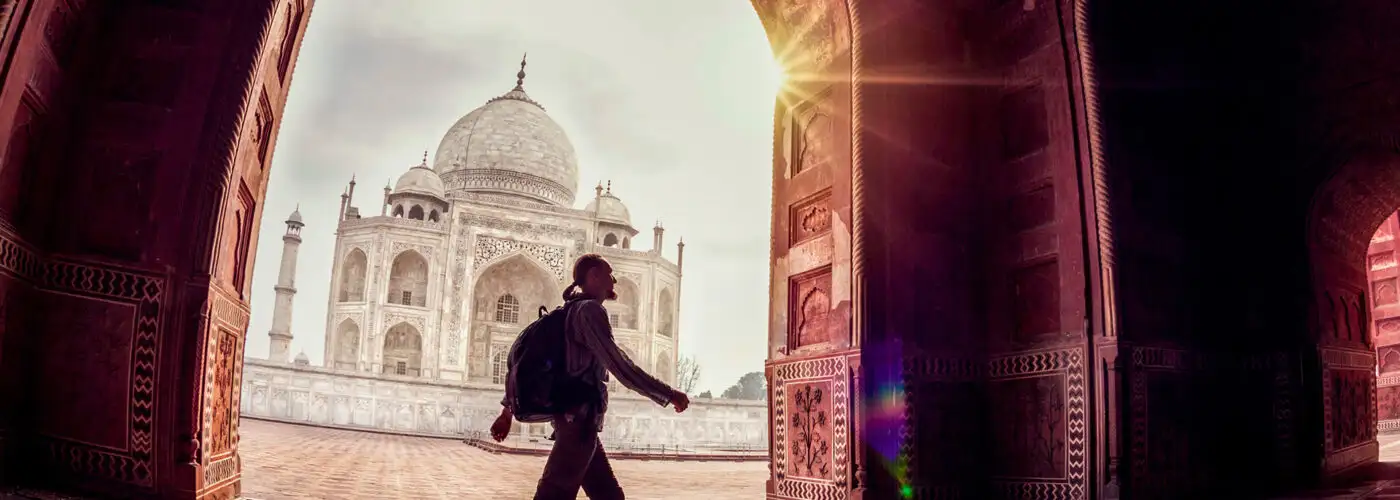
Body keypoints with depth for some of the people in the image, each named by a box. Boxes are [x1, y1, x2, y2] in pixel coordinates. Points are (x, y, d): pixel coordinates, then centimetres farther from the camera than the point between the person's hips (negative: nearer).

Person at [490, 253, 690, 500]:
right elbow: (619, 365, -18)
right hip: (580, 419, -10)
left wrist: (508, 409, 23)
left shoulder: (570, 311, 20)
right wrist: (668, 394, -13)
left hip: (574, 419, 10)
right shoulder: (590, 310, -9)